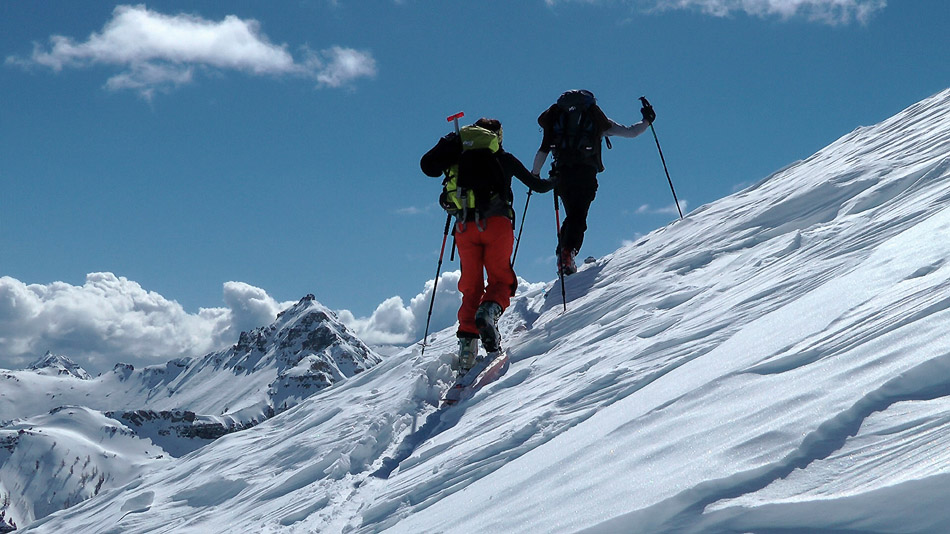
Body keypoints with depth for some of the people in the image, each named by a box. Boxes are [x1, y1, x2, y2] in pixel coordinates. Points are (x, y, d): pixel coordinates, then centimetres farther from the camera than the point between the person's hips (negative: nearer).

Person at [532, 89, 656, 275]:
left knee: (571, 215, 17)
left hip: (562, 172, 3)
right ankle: (568, 253, -30)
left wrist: (534, 174, 28)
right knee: (579, 216, -8)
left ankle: (562, 256, 4)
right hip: (586, 171, -3)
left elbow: (543, 150, 19)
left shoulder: (558, 116, 24)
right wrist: (647, 120, 36)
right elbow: (631, 132, 20)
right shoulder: (597, 120, 19)